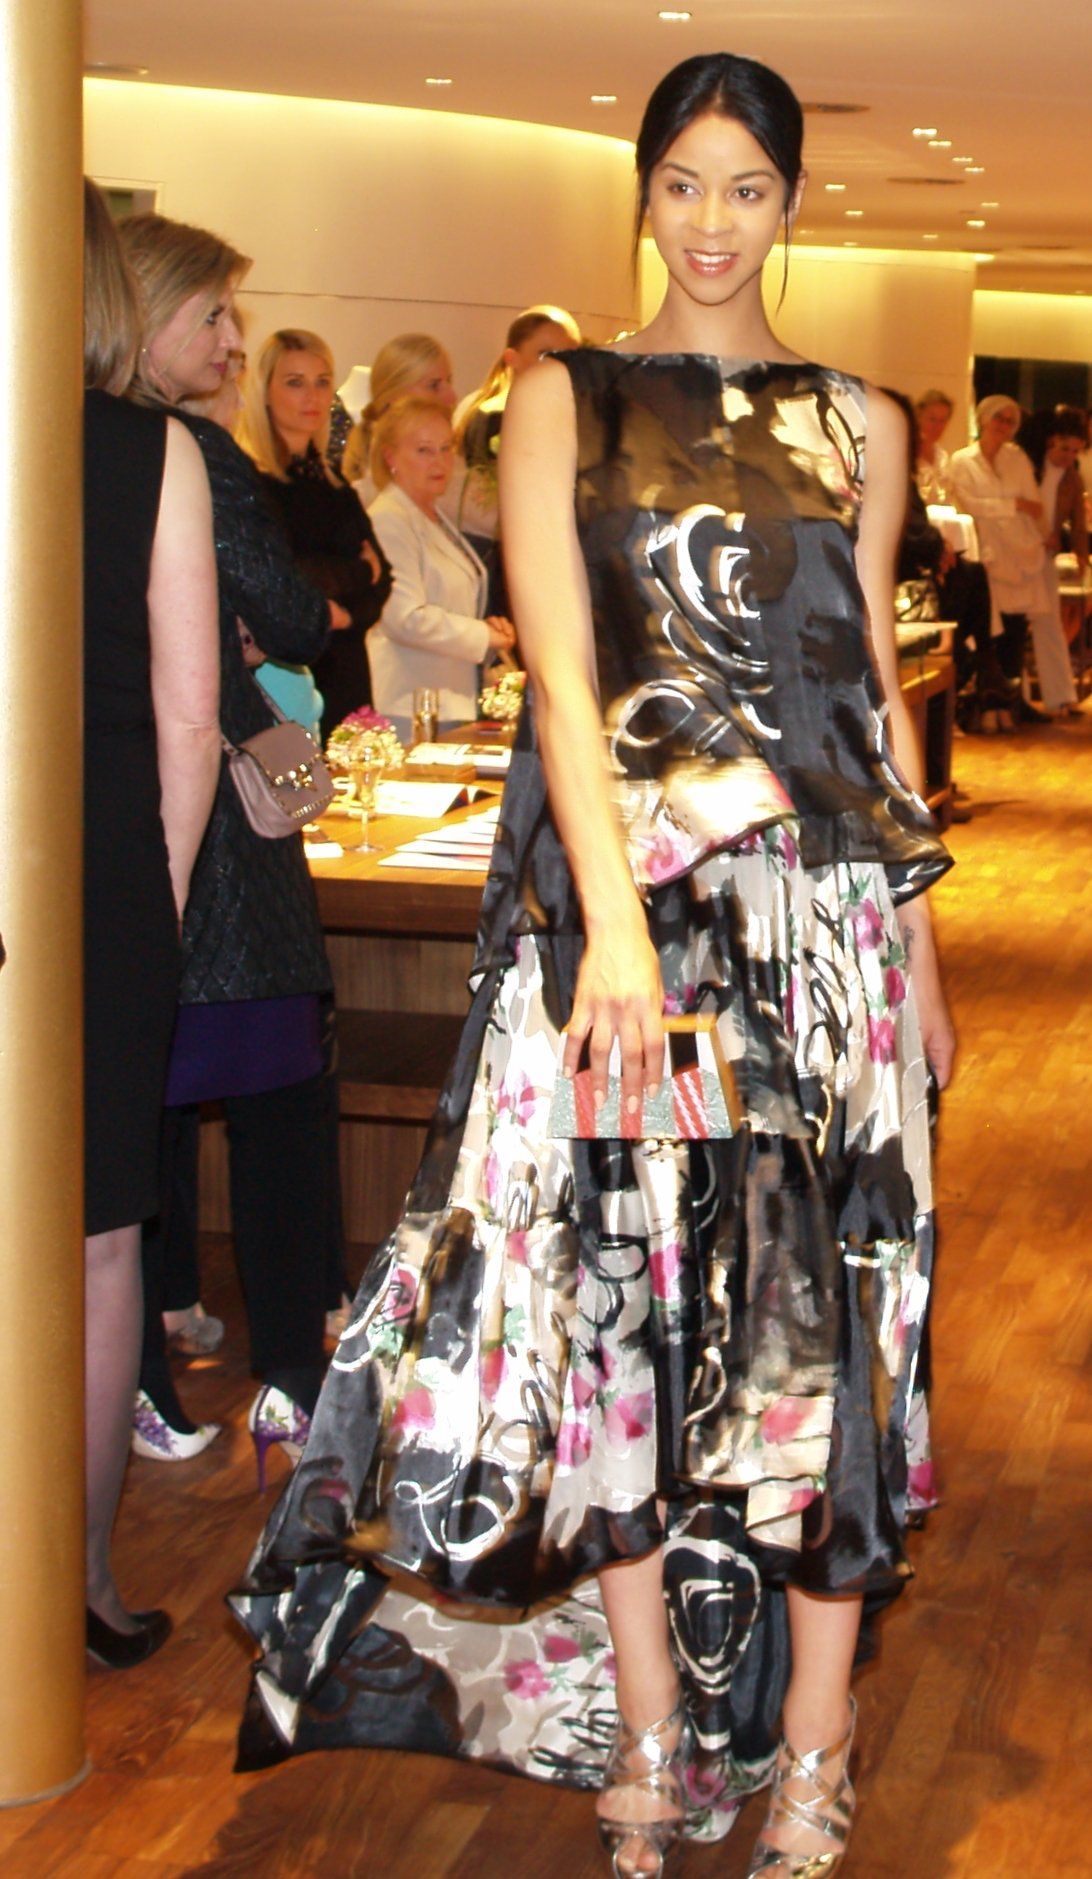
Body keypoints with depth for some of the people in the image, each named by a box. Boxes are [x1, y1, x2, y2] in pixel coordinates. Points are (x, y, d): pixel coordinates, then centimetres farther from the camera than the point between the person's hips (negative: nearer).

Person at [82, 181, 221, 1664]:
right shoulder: (156, 456, -4)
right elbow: (189, 720, -5)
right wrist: (160, 895, 7)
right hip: (110, 889, 0)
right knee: (97, 1246, 11)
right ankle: (89, 1584, 22)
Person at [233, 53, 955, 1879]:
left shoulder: (858, 426, 12)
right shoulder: (567, 399, 5)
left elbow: (881, 695, 14)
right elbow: (563, 673, -7)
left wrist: (921, 953, 10)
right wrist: (616, 924, -18)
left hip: (827, 906, 2)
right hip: (618, 891, -1)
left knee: (823, 1310, 1)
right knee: (620, 1285, 1)